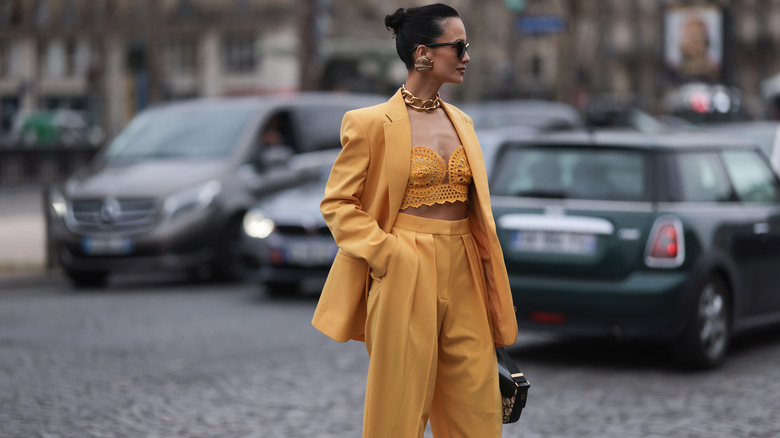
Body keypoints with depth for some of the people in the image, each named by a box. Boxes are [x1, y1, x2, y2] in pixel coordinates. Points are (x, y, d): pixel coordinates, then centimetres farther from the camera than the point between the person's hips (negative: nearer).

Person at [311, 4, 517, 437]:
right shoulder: (371, 122, -6)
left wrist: (489, 276, 12)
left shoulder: (461, 122, 13)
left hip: (464, 273, 6)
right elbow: (337, 203, -4)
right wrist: (386, 253, -13)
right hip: (405, 275, -6)